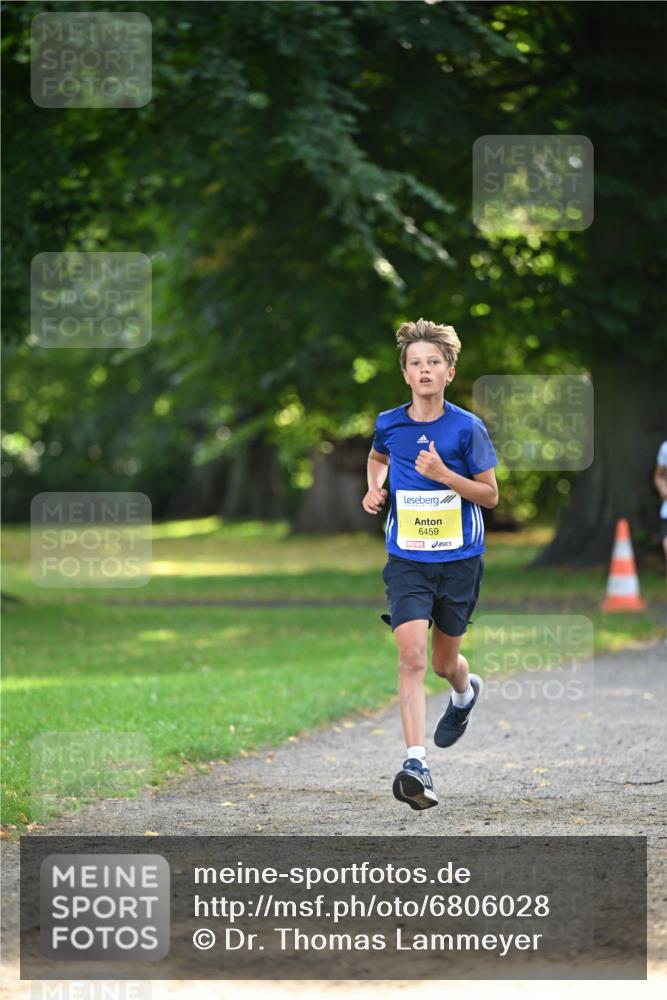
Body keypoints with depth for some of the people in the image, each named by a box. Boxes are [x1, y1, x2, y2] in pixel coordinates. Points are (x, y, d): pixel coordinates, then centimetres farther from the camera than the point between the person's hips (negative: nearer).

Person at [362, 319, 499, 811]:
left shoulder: (467, 427, -8)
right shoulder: (389, 424, 0)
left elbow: (491, 494, -5)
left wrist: (445, 474, -19)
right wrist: (375, 488, 6)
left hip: (459, 559, -1)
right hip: (407, 561, 1)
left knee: (444, 663, 13)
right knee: (412, 656, -17)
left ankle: (466, 692, 52)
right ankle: (416, 765, -22)